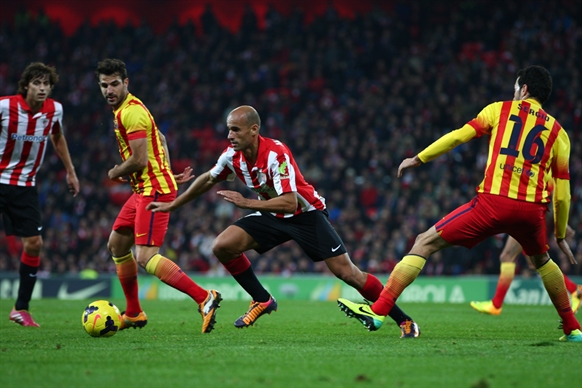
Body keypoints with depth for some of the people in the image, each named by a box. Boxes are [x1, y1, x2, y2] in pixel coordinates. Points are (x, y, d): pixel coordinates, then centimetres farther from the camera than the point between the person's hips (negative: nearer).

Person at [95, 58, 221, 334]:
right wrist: (167, 172, 22)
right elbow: (160, 139, 28)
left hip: (154, 190, -11)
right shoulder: (125, 109, 15)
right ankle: (134, 314, 28)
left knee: (146, 257, -19)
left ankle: (204, 298, -23)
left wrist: (115, 173, -5)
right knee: (117, 245, 19)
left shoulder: (131, 112, -17)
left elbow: (139, 160, -23)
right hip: (143, 190, 11)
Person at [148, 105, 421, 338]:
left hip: (305, 214, -6)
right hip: (273, 216, 7)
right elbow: (207, 180, 11)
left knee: (346, 272, -14)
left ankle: (403, 320, -4)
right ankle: (262, 301, 5)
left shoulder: (276, 154, -30)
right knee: (222, 246, -12)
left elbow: (289, 202, -36)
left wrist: (246, 203, -38)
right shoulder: (232, 156, -9)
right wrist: (172, 205, 16)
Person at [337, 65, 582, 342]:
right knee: (542, 261, 34)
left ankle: (378, 311, -4)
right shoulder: (558, 132, 17)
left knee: (424, 244, 4)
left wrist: (419, 158, 15)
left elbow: (459, 136, 5)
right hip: (533, 210, 3)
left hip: (493, 202, -3)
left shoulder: (501, 110, 12)